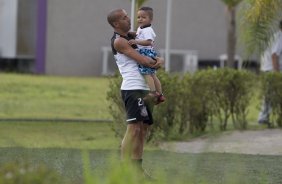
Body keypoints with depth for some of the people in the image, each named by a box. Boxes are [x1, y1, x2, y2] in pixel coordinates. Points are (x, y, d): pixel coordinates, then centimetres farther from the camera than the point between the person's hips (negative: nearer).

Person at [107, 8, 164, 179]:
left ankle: (137, 167, 15)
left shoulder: (132, 36, 19)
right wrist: (156, 63, 3)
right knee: (134, 128, -16)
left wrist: (159, 60, -3)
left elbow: (149, 55, 20)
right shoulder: (119, 41, -10)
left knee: (144, 128, 11)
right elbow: (143, 60, -15)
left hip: (143, 88, 10)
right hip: (133, 88, -10)